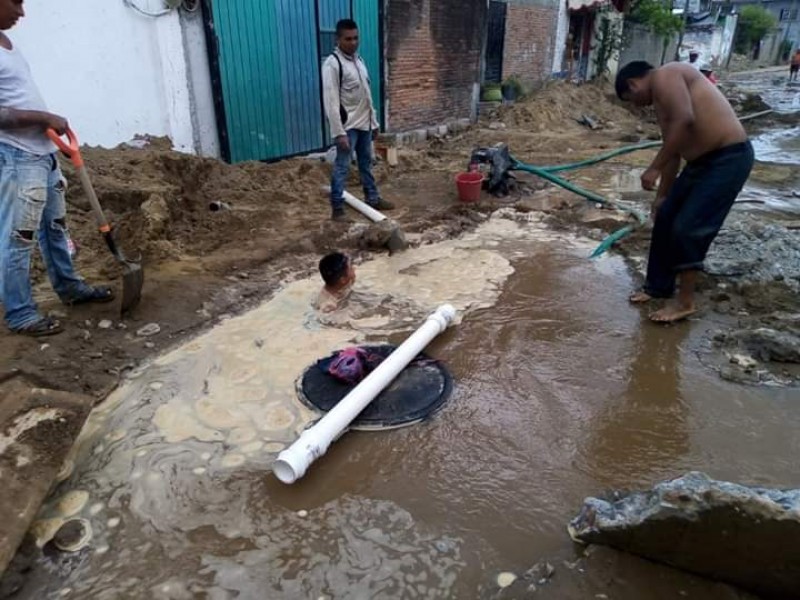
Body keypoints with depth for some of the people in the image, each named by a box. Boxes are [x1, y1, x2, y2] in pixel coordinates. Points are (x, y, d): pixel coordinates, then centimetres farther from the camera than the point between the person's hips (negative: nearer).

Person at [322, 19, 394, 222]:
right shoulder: (332, 63, -15)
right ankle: (337, 208, 3)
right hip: (348, 126, -8)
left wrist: (374, 121, 16)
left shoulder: (359, 60, 11)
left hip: (364, 124, 8)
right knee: (342, 167, -3)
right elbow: (331, 101, -20)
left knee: (367, 163, 17)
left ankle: (373, 198, 29)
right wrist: (339, 132, -24)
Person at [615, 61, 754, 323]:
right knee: (665, 219, 13)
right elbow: (673, 151, 22)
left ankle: (685, 302, 6)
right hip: (702, 160, 10)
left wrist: (654, 167, -22)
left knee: (687, 228, -9)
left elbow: (685, 121, -27)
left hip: (728, 159, -10)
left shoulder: (665, 76, -11)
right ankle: (658, 285, 27)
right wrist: (662, 196, 26)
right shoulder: (661, 101, 18)